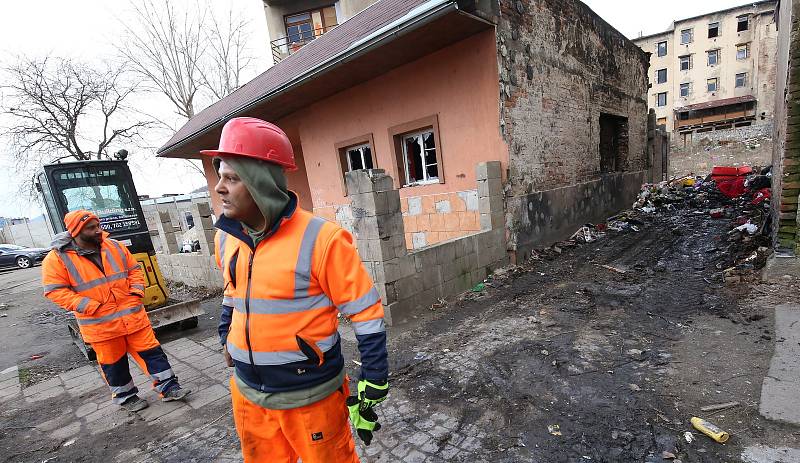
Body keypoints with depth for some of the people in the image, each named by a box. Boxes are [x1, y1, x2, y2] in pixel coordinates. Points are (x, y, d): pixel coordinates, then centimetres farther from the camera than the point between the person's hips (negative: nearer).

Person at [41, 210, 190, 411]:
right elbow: (55, 290, -9)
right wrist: (89, 306, -17)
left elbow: (134, 269, 11)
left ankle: (168, 387, 17)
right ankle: (126, 397, 33)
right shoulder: (58, 258, -8)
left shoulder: (115, 247, 2)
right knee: (113, 363, 13)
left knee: (151, 351, 6)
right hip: (100, 323, -2)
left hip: (133, 315, 3)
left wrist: (136, 292, -3)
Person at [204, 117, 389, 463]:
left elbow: (366, 314, -19)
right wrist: (225, 336, 21)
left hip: (310, 394, -6)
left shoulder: (320, 239, -23)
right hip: (247, 391, 6)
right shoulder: (226, 237, -2)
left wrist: (373, 388, -15)